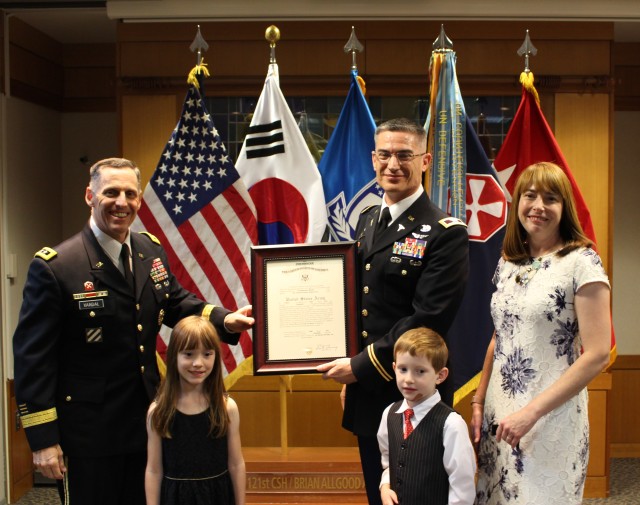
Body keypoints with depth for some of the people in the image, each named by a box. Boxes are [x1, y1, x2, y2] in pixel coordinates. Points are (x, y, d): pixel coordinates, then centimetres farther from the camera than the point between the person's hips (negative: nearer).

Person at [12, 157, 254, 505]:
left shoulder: (151, 251, 3)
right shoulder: (54, 267, -16)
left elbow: (176, 302, 16)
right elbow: (32, 356, -15)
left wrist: (224, 320, -4)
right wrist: (42, 440, -16)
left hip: (145, 424, 6)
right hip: (87, 435, -6)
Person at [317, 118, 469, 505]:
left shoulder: (446, 233, -14)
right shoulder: (367, 221, 10)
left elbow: (429, 320, -21)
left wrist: (362, 365, -18)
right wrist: (351, 374, 12)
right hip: (366, 393, 7)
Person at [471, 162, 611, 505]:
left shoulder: (581, 262, -11)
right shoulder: (508, 263, 7)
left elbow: (597, 355, -16)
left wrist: (532, 412, -19)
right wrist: (479, 401, 7)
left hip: (551, 419, -5)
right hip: (499, 412, 5)